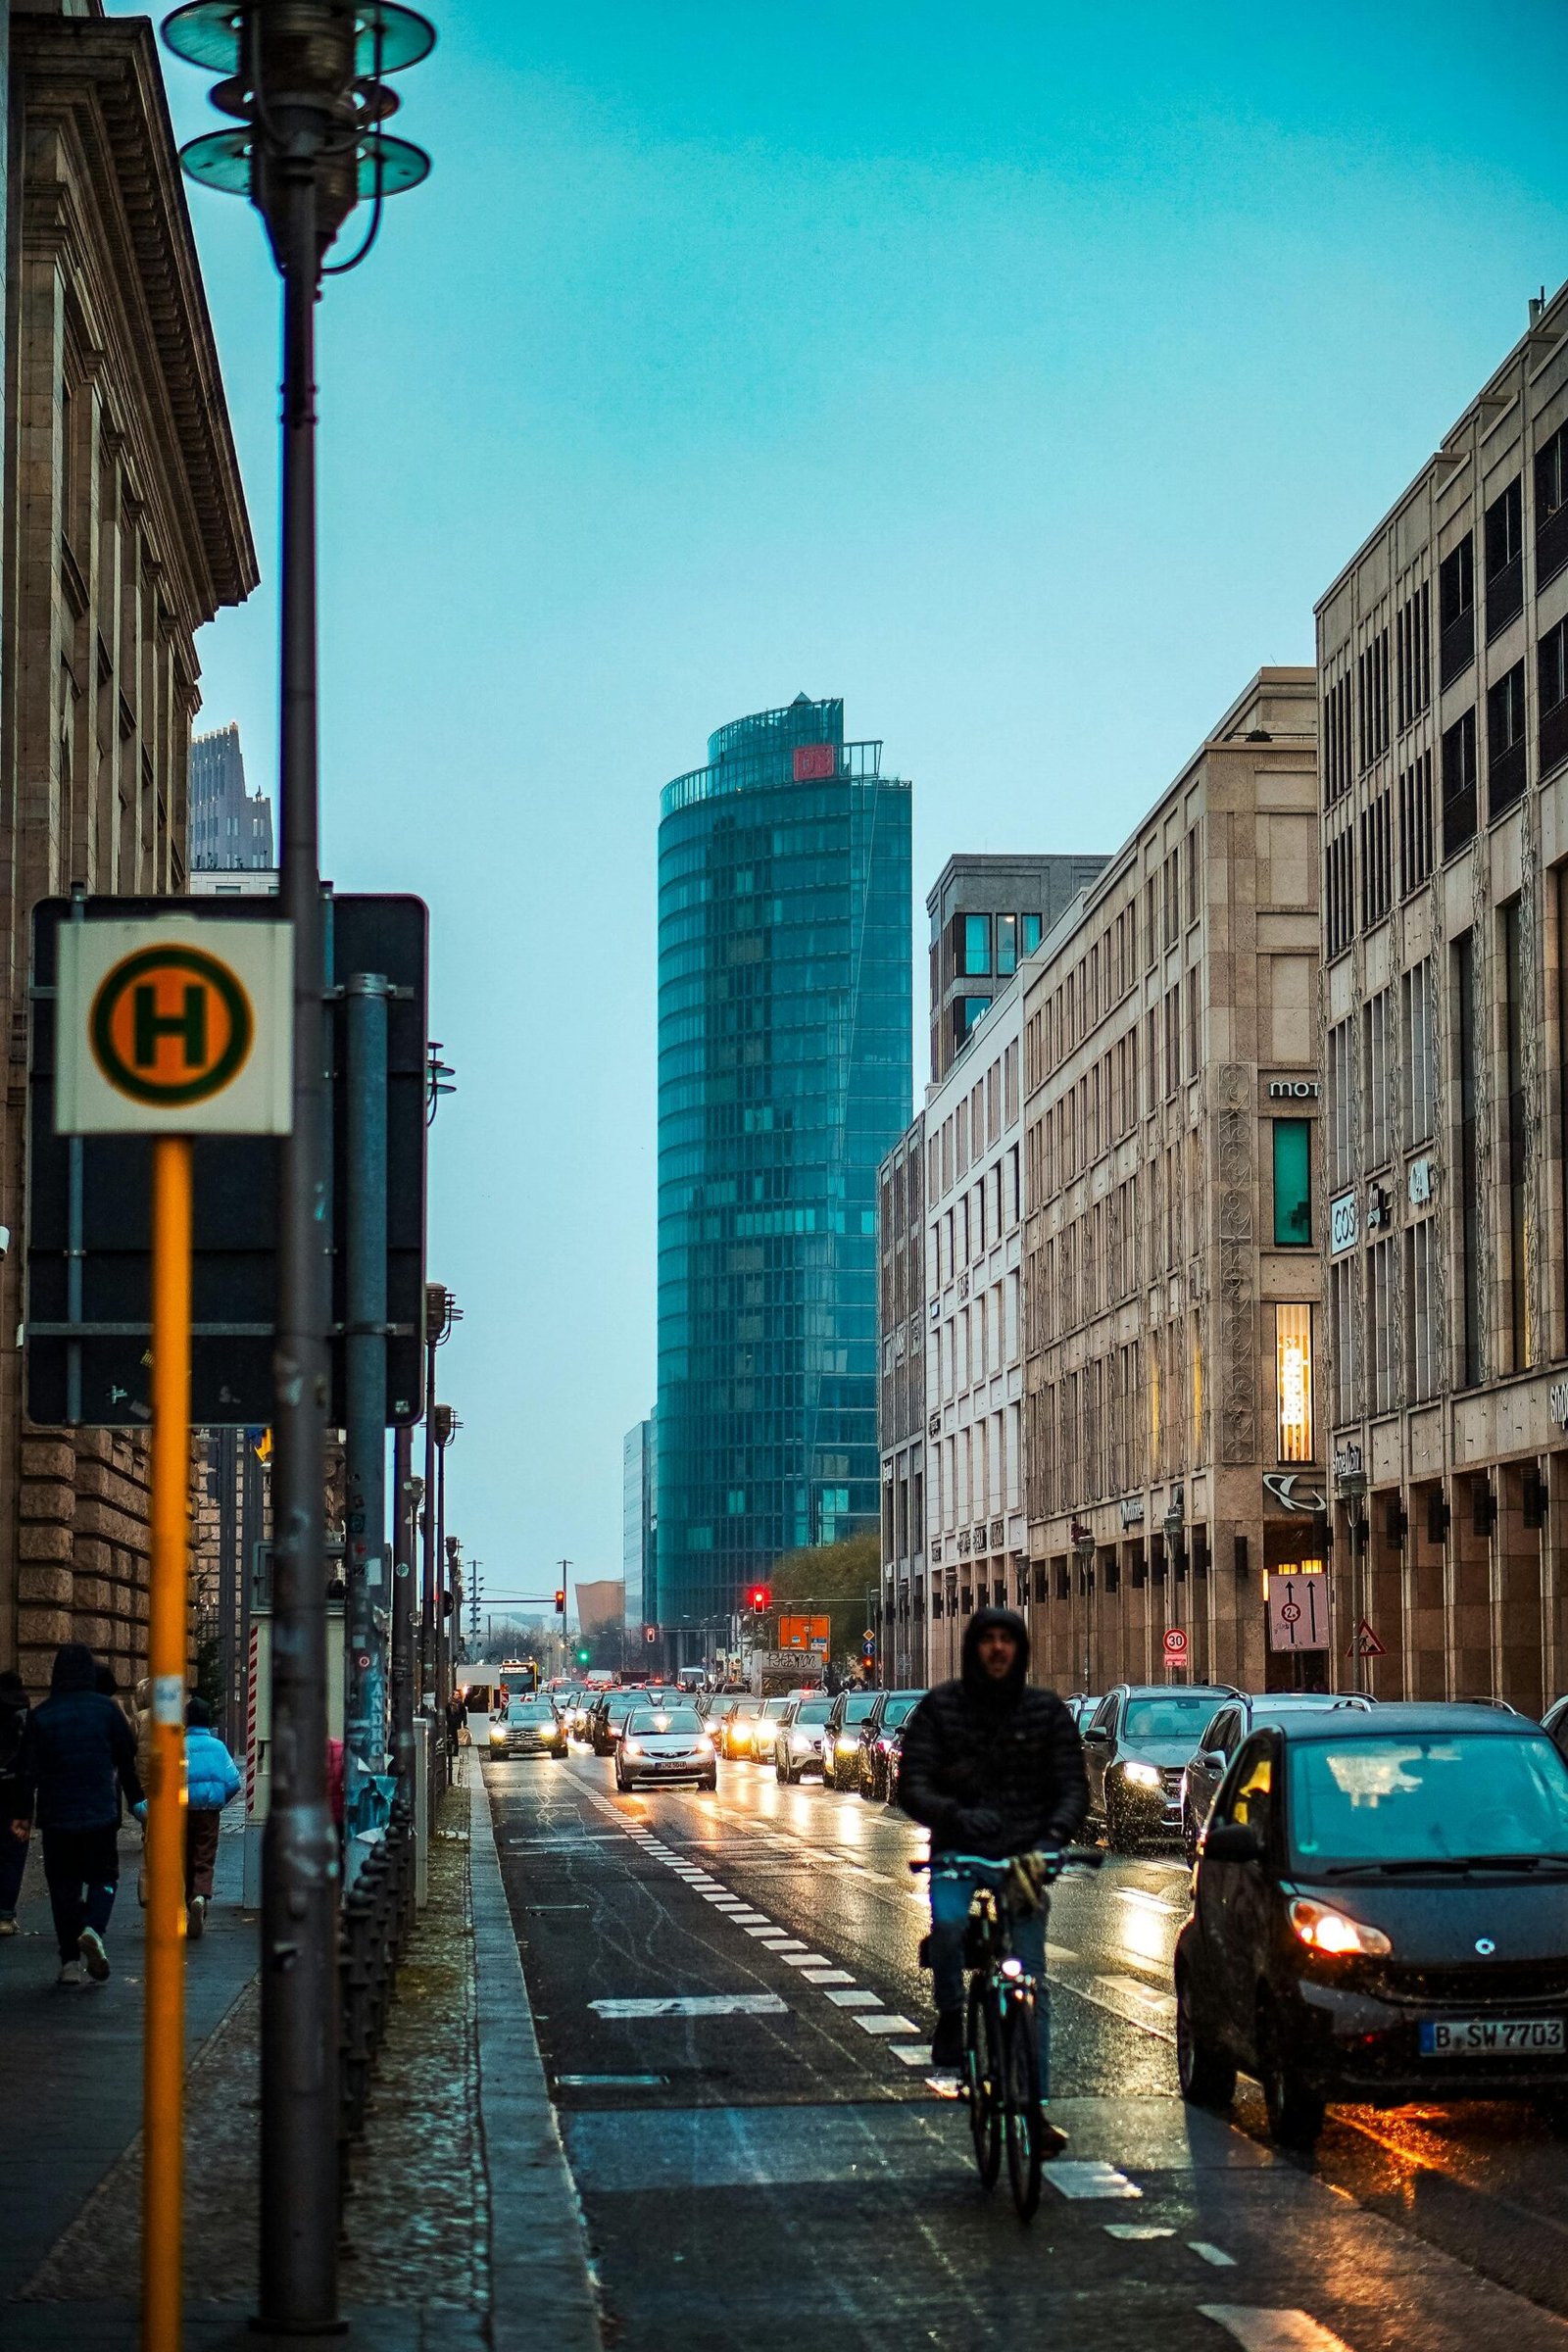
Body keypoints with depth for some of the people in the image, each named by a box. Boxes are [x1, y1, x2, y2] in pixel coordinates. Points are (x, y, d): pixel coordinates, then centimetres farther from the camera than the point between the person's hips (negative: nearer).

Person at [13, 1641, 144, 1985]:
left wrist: (24, 1814, 9)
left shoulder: (41, 1715, -1)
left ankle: (70, 1962, 5)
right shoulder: (107, 1709, -2)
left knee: (63, 1884, 9)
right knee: (103, 1876, 11)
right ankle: (93, 1928, -18)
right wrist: (137, 1801, 12)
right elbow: (127, 1759, 2)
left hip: (56, 1815, 1)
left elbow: (29, 1769, 0)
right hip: (100, 1814, -1)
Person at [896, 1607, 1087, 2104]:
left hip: (1023, 1853, 0)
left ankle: (1035, 2097, -4)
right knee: (947, 1922, -30)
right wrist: (955, 1815, -25)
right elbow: (911, 1786, -4)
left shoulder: (1047, 1711, 5)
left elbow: (1074, 1787, 1)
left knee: (1031, 1980, -8)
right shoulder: (941, 1706, 1)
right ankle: (950, 2017, -3)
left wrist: (1054, 1834, -21)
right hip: (957, 1849, 0)